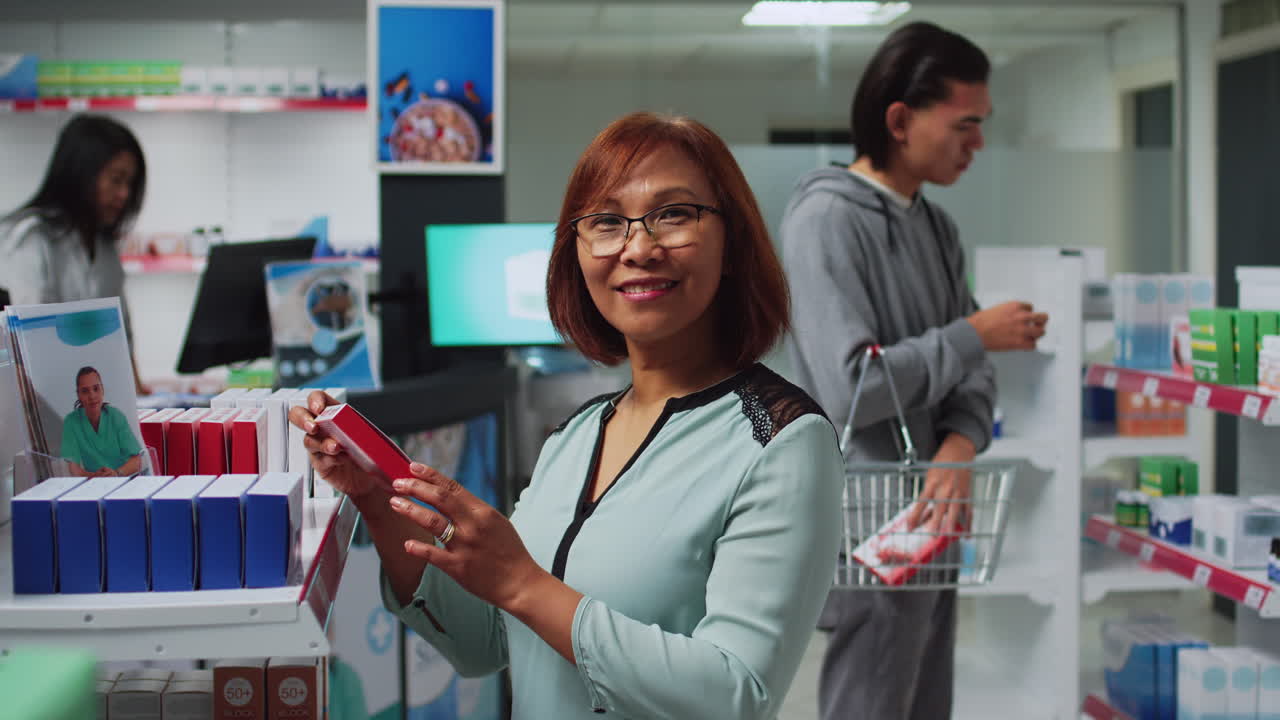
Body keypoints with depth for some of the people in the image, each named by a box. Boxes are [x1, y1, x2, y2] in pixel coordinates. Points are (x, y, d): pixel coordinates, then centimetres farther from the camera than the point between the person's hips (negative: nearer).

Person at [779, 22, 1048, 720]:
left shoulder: (937, 228, 11)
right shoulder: (825, 218, -16)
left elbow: (970, 373, 9)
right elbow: (851, 387, -24)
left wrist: (958, 449, -12)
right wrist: (974, 335, -14)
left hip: (930, 523, 8)